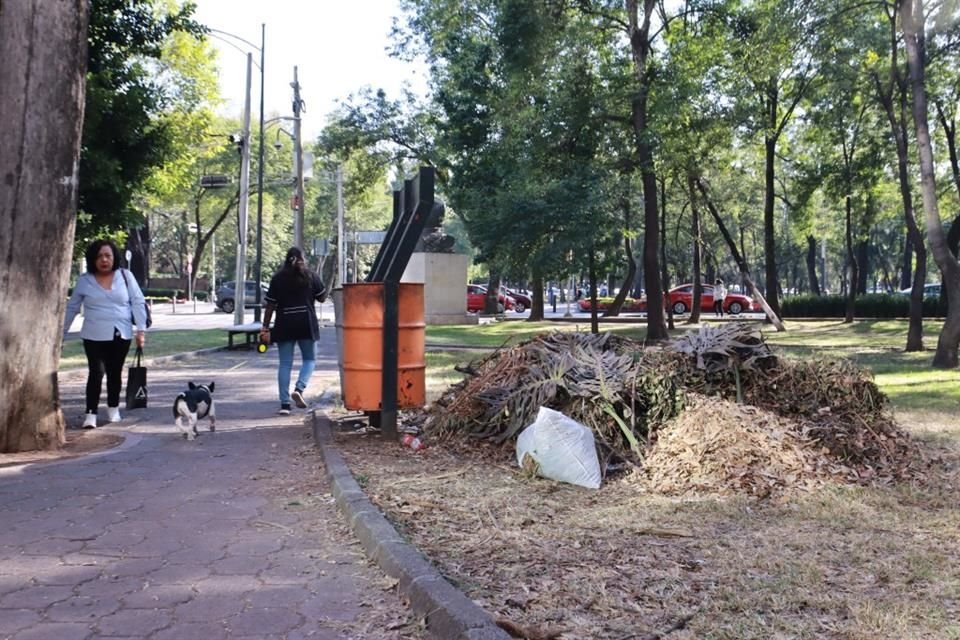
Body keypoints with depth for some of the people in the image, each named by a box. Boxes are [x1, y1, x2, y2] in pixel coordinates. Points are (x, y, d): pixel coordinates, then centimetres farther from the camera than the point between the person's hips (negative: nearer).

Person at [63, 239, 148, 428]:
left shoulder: (126, 276, 0)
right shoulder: (84, 281, 0)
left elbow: (138, 303, 0)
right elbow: (71, 308, 8)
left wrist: (141, 329, -7)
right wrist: (61, 333, 9)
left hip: (121, 335, 1)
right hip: (94, 336, -1)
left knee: (115, 373, 12)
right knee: (96, 372, -10)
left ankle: (113, 408, 29)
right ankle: (91, 413, -4)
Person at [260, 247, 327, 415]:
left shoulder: (277, 278, 3)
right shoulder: (311, 276, 2)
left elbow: (270, 305, 0)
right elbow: (322, 298, 6)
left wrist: (265, 327, 4)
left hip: (284, 325, 1)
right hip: (306, 324, -1)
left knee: (285, 364, 6)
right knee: (310, 359, 14)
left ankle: (285, 404, 3)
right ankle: (299, 389, -10)